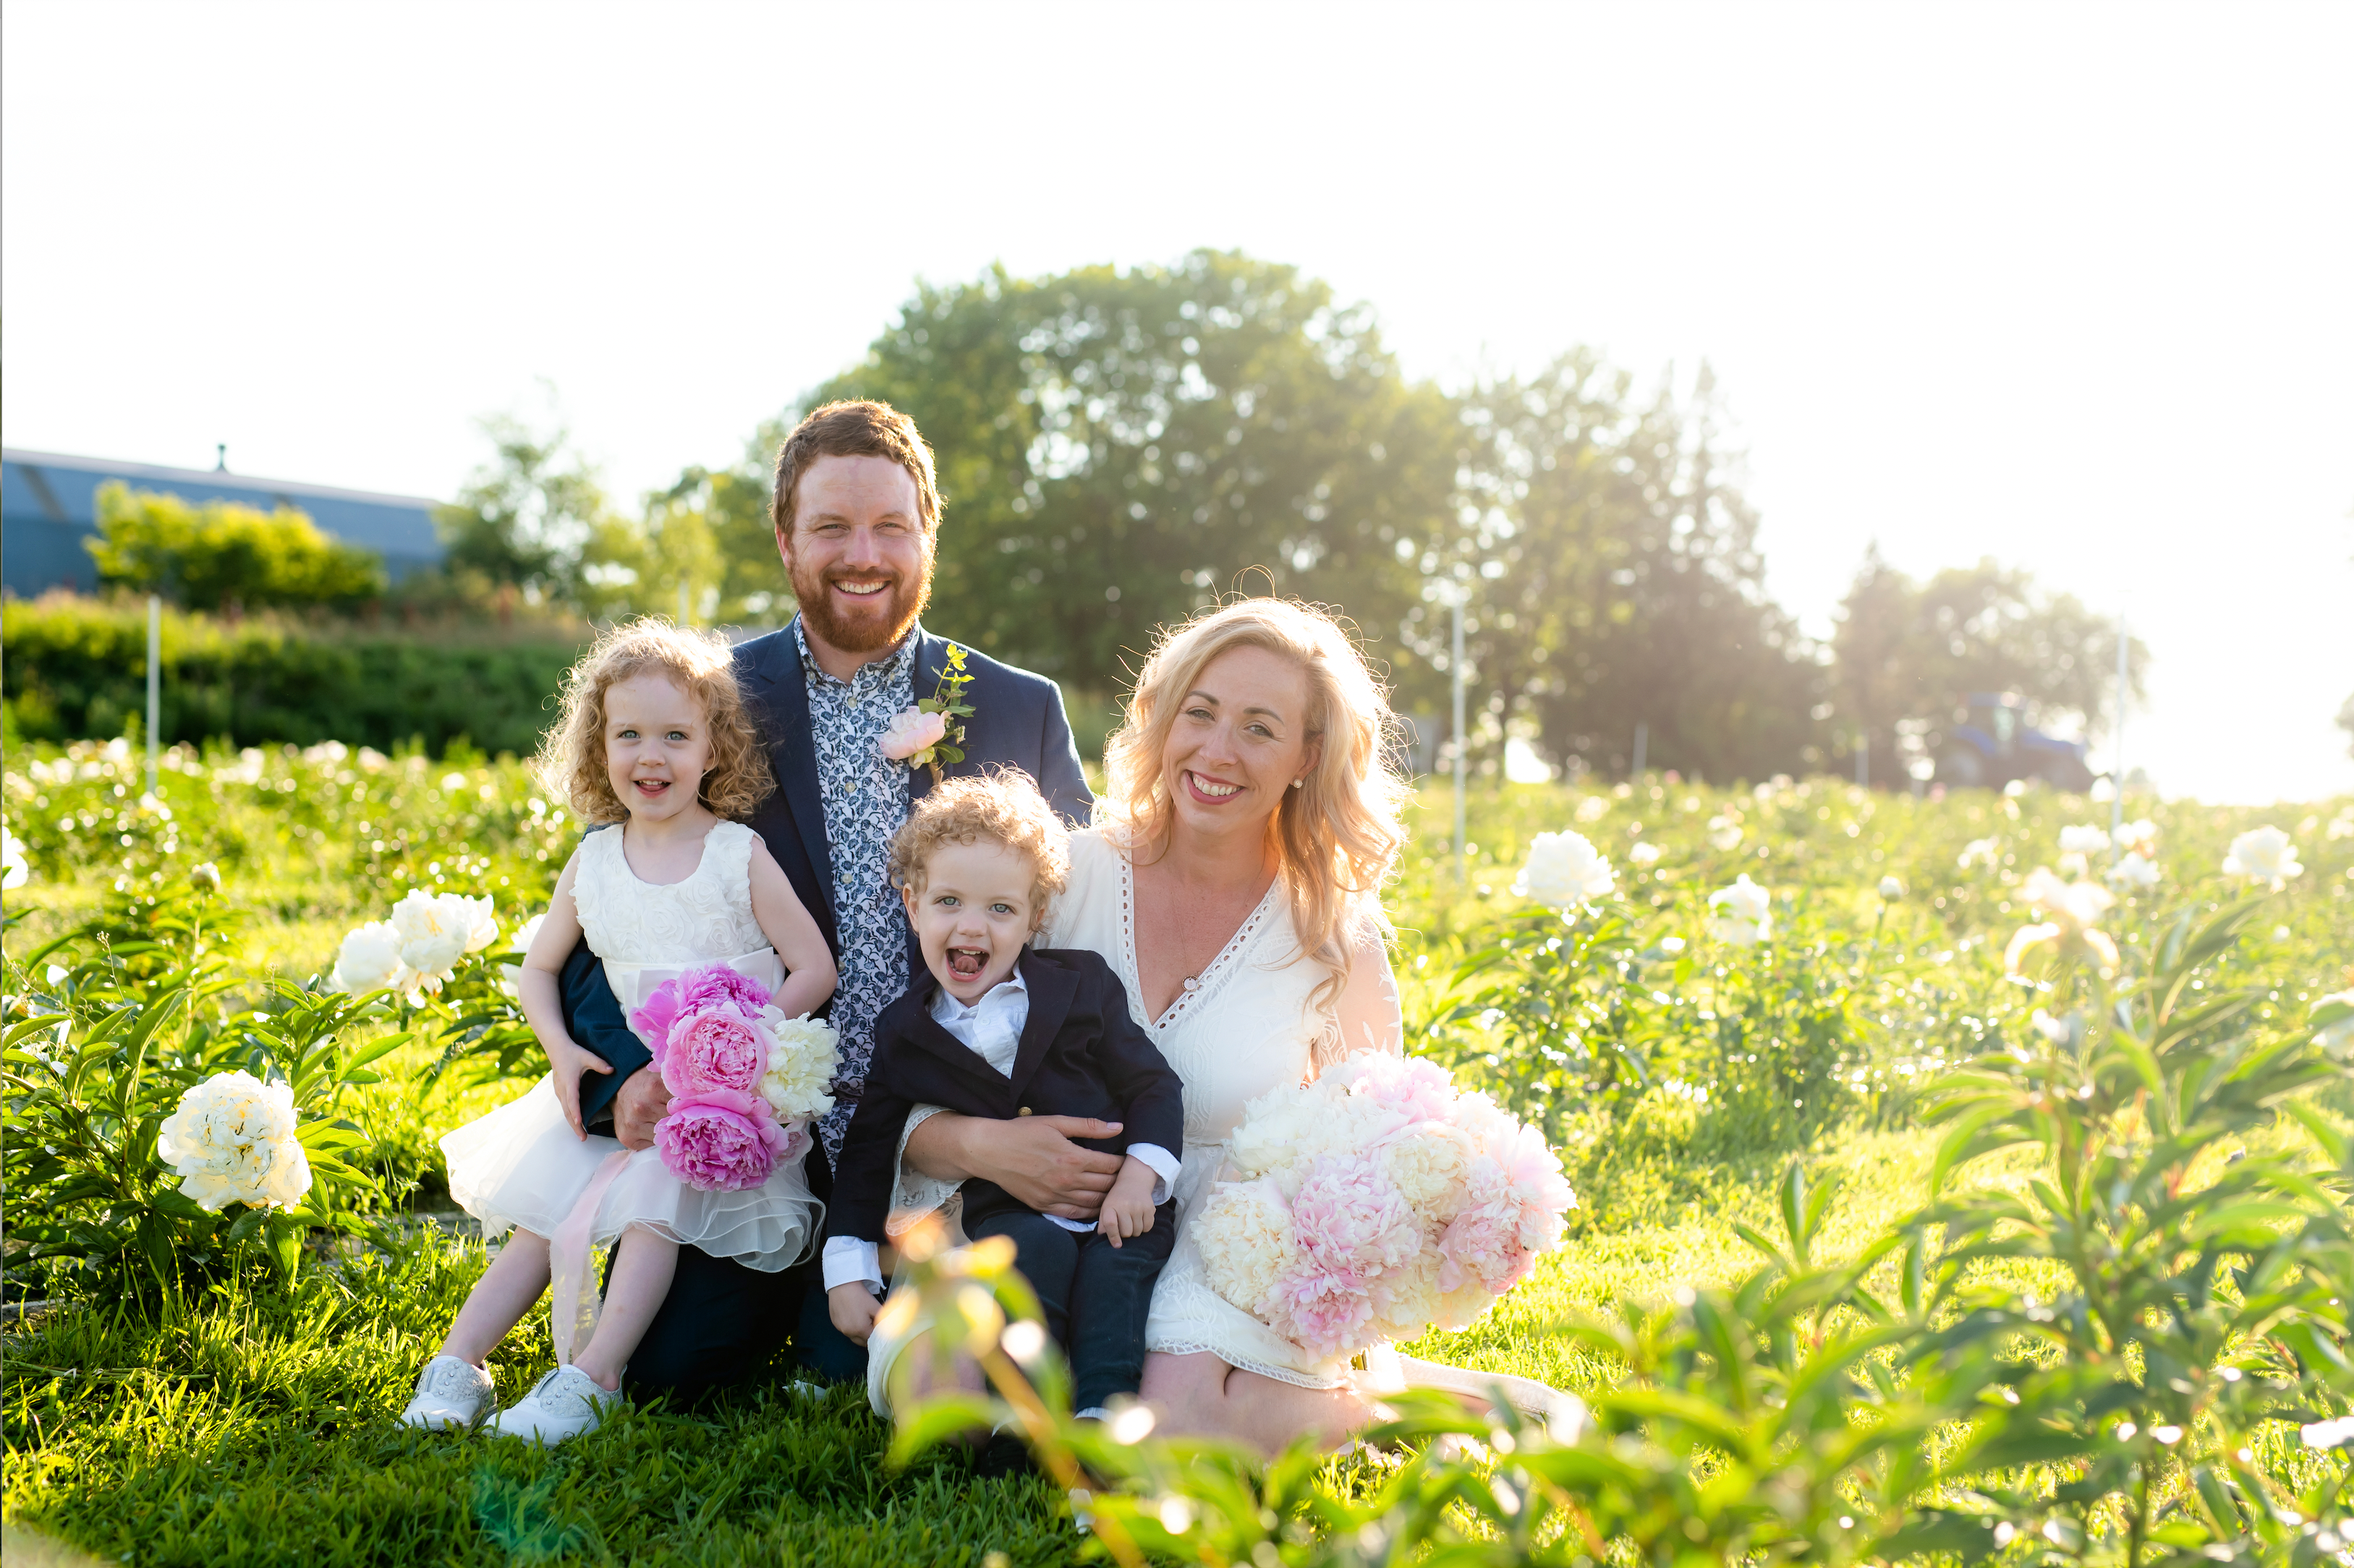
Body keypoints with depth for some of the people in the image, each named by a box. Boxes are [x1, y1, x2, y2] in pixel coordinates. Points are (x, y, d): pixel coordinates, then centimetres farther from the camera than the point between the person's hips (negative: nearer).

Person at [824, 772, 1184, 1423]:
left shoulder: (1082, 985, 6)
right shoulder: (904, 1033, 8)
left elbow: (1153, 1086, 7)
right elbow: (868, 1151, 11)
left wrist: (1140, 1175, -11)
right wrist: (848, 1273, 5)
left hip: (1116, 1207, 0)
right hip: (1007, 1216, 0)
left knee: (1117, 1264, -29)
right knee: (1037, 1248, -31)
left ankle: (1103, 1408, -34)